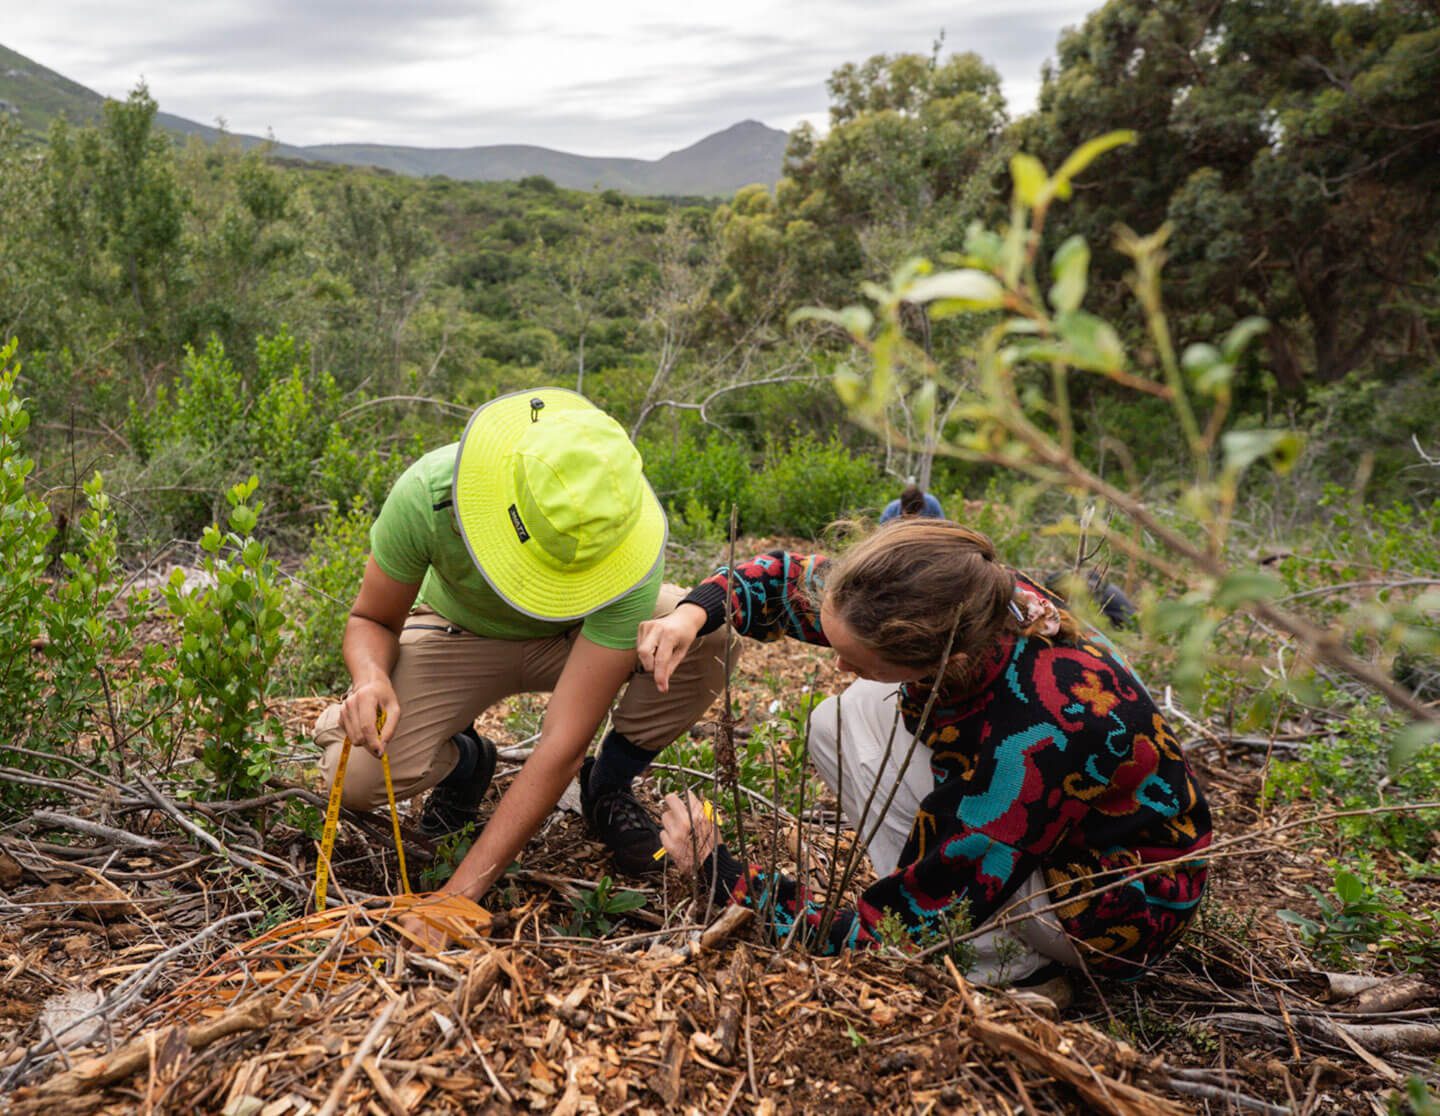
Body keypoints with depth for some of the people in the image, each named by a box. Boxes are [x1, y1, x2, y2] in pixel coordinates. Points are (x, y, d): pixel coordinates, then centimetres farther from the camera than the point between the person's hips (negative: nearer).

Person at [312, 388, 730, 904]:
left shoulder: (623, 536, -38)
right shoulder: (425, 494, -34)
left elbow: (563, 745, -38)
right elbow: (372, 620, -14)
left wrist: (461, 892, -40)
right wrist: (372, 679, -40)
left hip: (578, 634, 0)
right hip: (461, 634, 1)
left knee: (710, 634, -31)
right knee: (355, 775, -27)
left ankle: (609, 782, -2)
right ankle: (465, 759, 10)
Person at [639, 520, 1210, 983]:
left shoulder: (1030, 744, -40)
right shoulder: (973, 604, -20)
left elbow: (892, 933, -30)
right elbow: (792, 576, -4)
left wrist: (718, 869, -25)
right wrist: (692, 613, -23)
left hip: (1116, 920, -7)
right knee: (836, 722, -2)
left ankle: (1014, 963, -8)